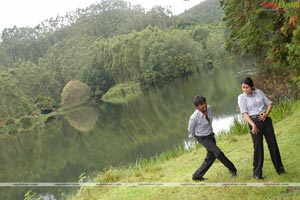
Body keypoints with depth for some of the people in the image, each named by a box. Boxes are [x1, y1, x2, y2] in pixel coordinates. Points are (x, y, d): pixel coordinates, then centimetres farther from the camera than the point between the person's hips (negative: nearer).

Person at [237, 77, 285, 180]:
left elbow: (270, 103, 10)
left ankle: (279, 168, 21)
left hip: (265, 119, 3)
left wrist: (266, 114, -8)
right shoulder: (241, 97, -3)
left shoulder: (259, 92, 6)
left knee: (272, 143, 6)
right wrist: (253, 125, -22)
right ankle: (257, 173, 9)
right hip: (254, 122, -3)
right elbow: (244, 113, -11)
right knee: (258, 147, -3)